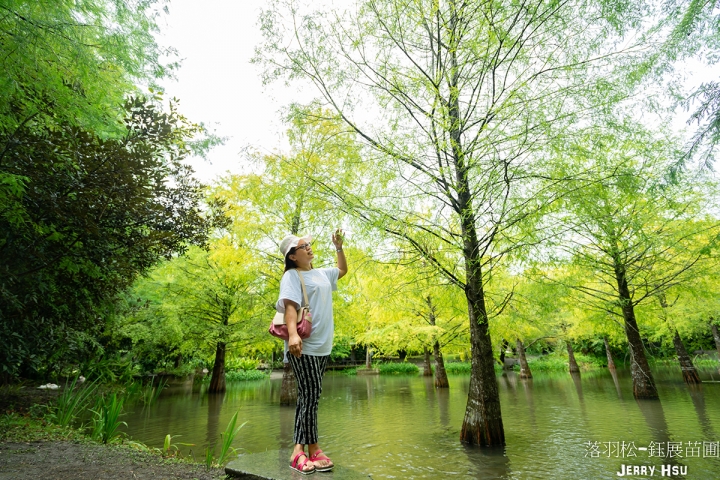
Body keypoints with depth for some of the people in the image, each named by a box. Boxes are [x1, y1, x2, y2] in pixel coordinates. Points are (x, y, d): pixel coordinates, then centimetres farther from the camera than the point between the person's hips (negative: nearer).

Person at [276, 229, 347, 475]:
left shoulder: (322, 274, 18)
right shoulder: (292, 275, -5)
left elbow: (343, 270, 35)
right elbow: (289, 305, -19)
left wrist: (339, 247, 24)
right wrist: (293, 334, -33)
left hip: (322, 346, 8)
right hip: (304, 346, -8)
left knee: (307, 397, 10)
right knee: (311, 395, -7)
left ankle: (299, 450, 18)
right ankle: (313, 451, 5)